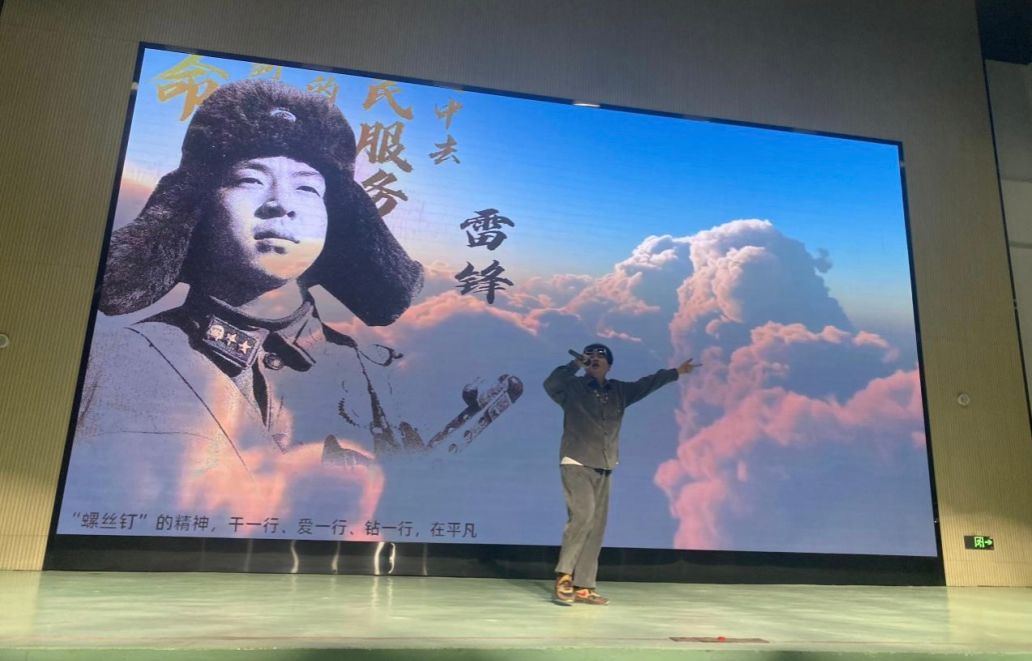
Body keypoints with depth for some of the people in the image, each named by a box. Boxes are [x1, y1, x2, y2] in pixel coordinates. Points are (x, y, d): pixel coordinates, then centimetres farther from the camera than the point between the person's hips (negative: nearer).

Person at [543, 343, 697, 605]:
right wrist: (576, 364, -17)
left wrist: (677, 372, 29)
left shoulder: (619, 391, 14)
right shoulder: (572, 387, -1)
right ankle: (563, 575, -8)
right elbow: (550, 383, -19)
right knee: (583, 515, -20)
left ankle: (583, 587, 8)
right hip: (576, 464, -5)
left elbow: (648, 384, 24)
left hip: (603, 468, 5)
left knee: (596, 526, 3)